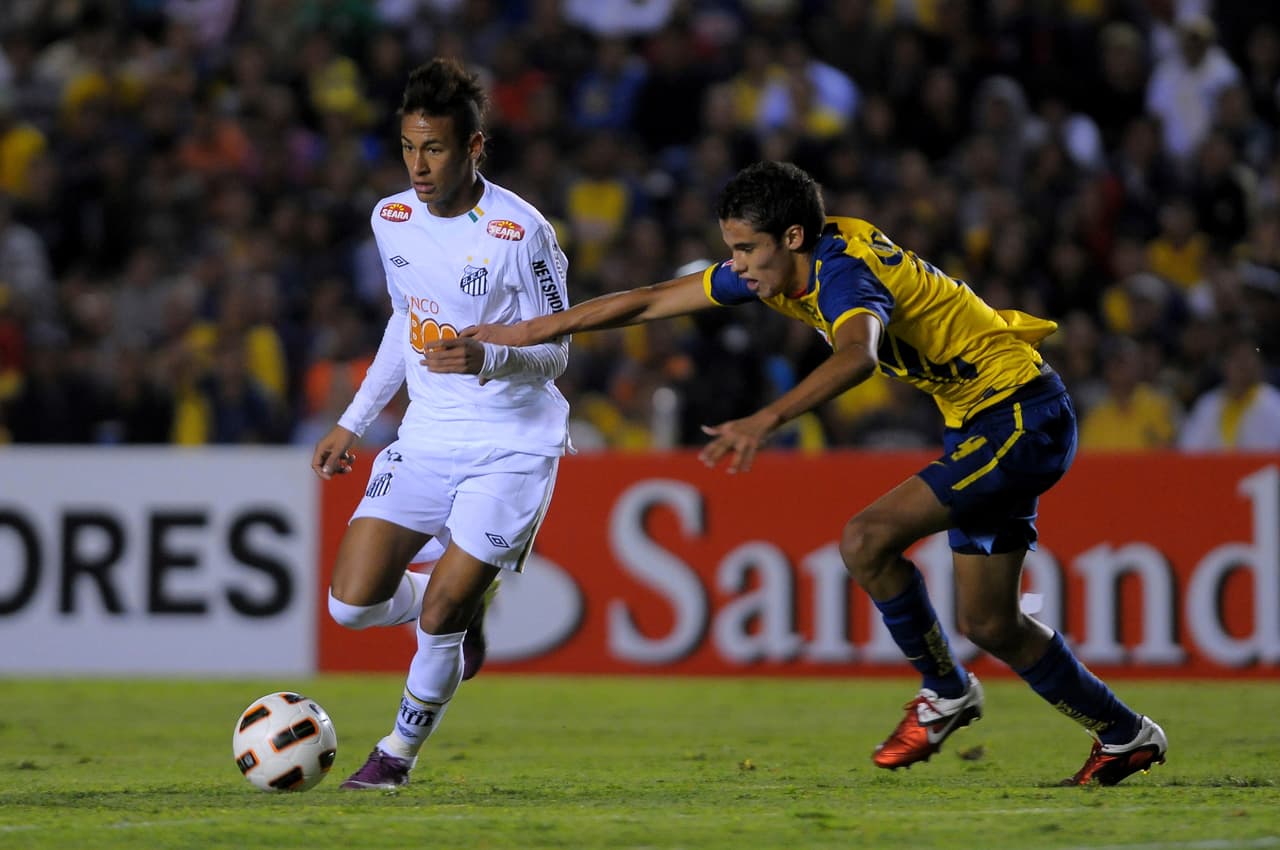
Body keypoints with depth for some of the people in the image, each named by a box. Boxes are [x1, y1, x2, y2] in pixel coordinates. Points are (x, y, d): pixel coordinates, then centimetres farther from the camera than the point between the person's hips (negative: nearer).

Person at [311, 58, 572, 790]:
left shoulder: (522, 232, -16)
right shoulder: (393, 219, 3)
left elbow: (554, 352, -11)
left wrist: (485, 358, -31)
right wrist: (354, 422, 18)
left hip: (514, 445, -6)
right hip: (428, 438, 6)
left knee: (440, 614, -10)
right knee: (352, 604, -6)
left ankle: (402, 749, 17)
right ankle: (462, 596, 26)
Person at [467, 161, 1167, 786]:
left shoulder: (845, 275, -26)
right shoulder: (777, 269, 1)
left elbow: (856, 356, -49)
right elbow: (652, 301, 6)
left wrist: (767, 420, -61)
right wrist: (533, 331, 3)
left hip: (1023, 417, -10)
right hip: (981, 422, 10)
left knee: (866, 541, -22)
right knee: (988, 623, 11)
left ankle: (945, 692, -1)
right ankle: (1125, 735, 26)